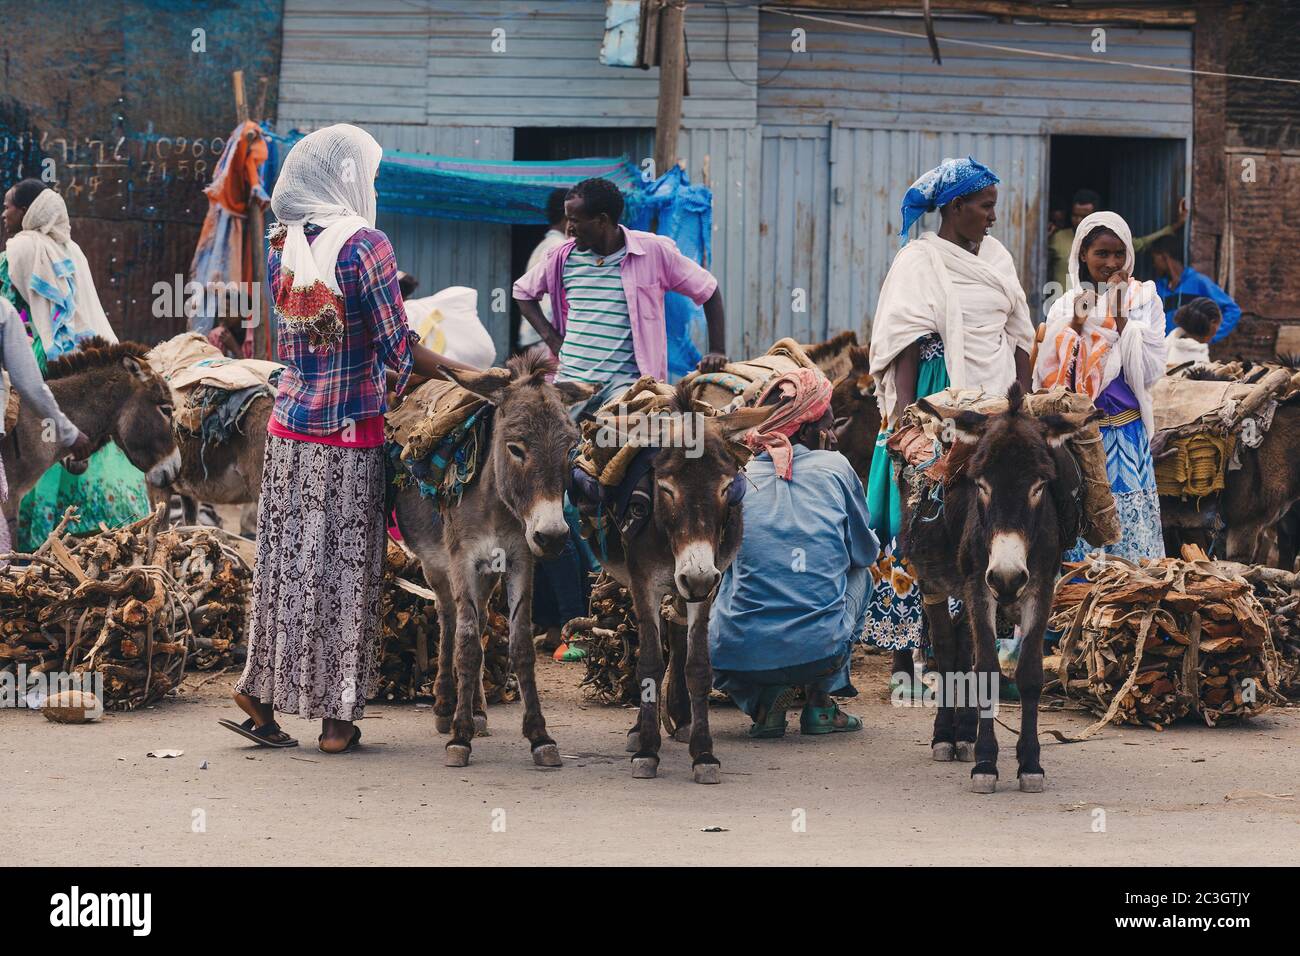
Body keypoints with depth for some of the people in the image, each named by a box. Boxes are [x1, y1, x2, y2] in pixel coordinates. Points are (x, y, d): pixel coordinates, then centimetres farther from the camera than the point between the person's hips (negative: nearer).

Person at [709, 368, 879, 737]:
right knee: (859, 574, 31)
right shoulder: (835, 468, 6)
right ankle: (820, 701, 22)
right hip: (820, 648, 0)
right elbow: (866, 552, 20)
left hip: (739, 657, 0)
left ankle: (766, 698, 11)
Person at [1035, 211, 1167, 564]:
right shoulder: (1066, 306, 9)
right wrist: (1076, 324, -8)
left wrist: (1120, 318, -12)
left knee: (1126, 525, -6)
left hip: (1125, 438, -2)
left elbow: (1149, 371, -6)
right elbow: (1048, 375, 2)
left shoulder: (1143, 299, 3)